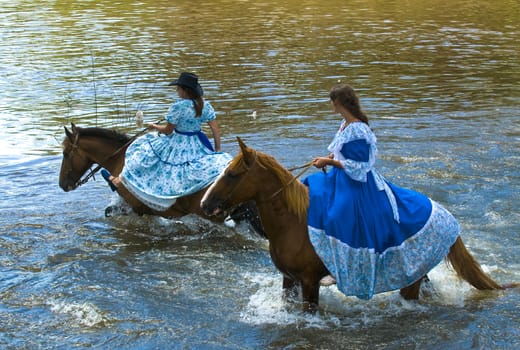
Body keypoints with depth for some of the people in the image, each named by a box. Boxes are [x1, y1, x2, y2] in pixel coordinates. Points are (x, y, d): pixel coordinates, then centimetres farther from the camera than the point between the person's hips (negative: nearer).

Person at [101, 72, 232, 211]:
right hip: (199, 146, 4)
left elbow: (168, 131, -12)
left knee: (145, 154, 10)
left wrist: (154, 126, 9)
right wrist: (217, 151, 10)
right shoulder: (206, 106, -3)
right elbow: (216, 130, -1)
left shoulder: (178, 106, -21)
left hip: (179, 147, -4)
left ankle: (119, 181, 20)